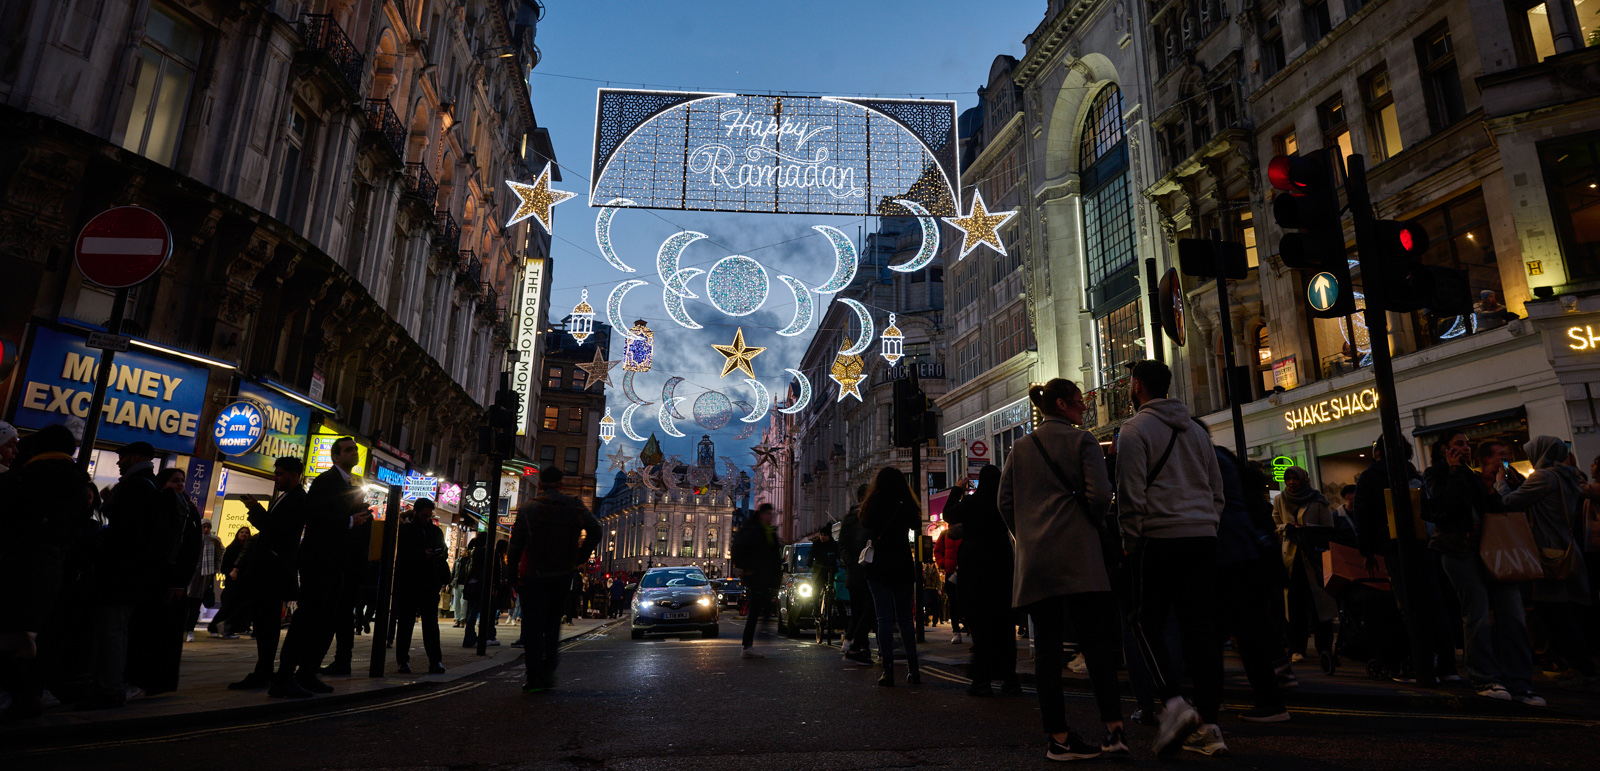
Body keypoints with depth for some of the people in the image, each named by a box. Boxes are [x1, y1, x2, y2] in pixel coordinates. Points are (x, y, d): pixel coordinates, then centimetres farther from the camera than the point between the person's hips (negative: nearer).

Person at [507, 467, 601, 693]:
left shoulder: (529, 508, -5)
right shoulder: (576, 507, 1)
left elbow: (517, 543, -6)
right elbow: (595, 530, -3)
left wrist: (513, 569, 2)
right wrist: (581, 559, 5)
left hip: (534, 575, -3)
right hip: (564, 575, 3)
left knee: (532, 627, 3)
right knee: (553, 625, 16)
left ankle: (535, 677, -1)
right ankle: (548, 672, 12)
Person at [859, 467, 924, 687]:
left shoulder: (870, 507, -6)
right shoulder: (906, 508, -4)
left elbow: (865, 535, 1)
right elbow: (917, 527, 10)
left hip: (878, 569, -1)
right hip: (903, 568, 2)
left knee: (884, 618, 1)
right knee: (905, 618, 12)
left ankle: (888, 671, -3)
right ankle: (913, 669, 10)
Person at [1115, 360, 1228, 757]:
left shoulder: (1136, 428, -2)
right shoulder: (1195, 430, 18)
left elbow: (1131, 493, -9)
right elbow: (1218, 490, 18)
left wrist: (1130, 540, -2)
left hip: (1160, 536, -6)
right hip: (1203, 536, 6)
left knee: (1148, 623, 3)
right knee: (1201, 627, 5)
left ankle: (1174, 702, -14)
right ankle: (1207, 723, 6)